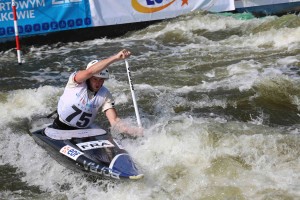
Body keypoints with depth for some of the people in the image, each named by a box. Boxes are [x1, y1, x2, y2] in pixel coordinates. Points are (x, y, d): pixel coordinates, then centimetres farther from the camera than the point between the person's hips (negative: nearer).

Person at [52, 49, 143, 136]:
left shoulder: (105, 95, -9)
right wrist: (115, 57, -47)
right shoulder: (77, 83, -18)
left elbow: (114, 121, -17)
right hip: (60, 129, -3)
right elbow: (90, 71, -40)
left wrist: (136, 130, -36)